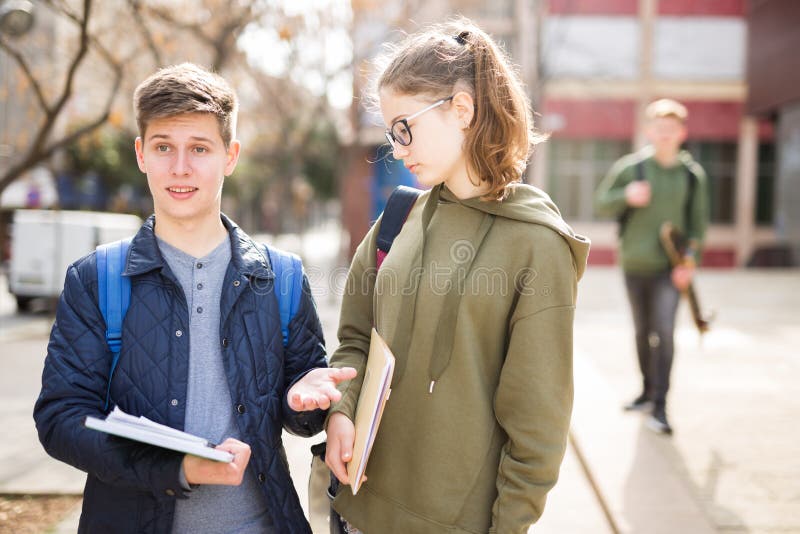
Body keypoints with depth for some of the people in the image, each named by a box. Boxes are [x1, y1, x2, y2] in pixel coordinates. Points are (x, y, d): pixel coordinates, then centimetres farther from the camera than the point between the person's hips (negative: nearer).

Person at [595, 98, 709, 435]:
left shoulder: (693, 174, 1)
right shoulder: (630, 167, 0)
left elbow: (698, 221, 4)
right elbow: (602, 202, 4)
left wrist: (690, 261, -8)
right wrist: (627, 195, -17)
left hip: (670, 268, -2)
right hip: (635, 264, 2)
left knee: (664, 332, -12)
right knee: (642, 332, 15)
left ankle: (659, 407, -8)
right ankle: (648, 390, 33)